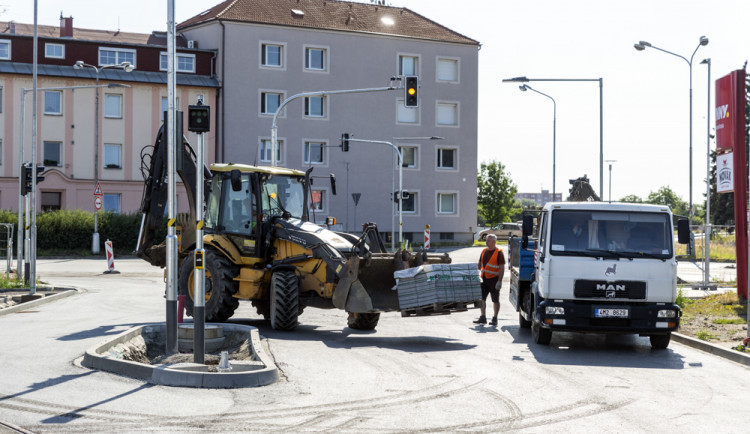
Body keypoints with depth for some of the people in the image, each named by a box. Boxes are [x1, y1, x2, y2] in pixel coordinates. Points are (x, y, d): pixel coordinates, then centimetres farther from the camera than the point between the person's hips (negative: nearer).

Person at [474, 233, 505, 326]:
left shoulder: (498, 252, -7)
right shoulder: (484, 251, 12)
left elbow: (502, 268, -10)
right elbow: (479, 264, 20)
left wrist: (499, 281, -17)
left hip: (494, 279, -6)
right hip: (484, 279, 6)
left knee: (495, 300, 3)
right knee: (481, 298, 3)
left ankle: (494, 319, 10)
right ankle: (482, 317, 10)